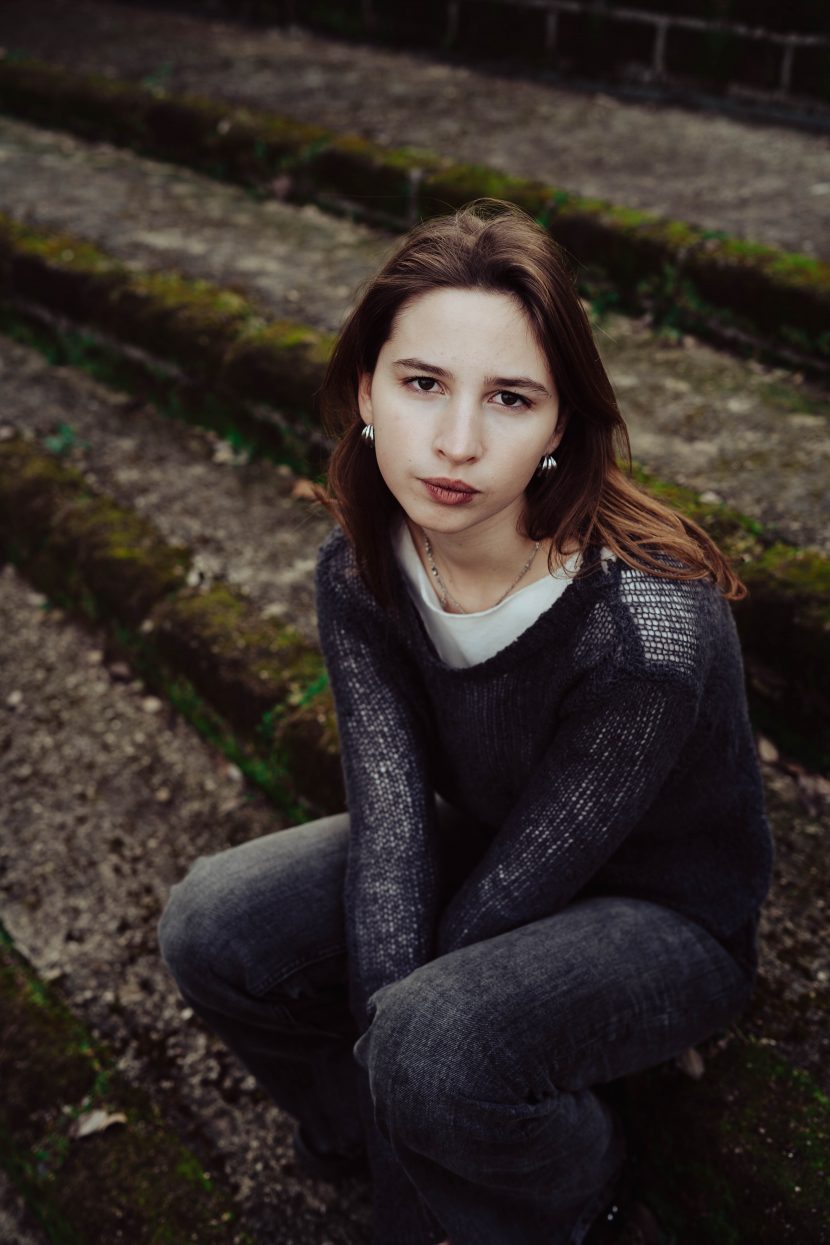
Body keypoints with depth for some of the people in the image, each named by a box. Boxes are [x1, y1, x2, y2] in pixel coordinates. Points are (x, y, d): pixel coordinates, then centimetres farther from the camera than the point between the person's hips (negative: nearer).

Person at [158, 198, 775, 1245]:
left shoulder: (648, 636, -34)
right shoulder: (361, 570, -16)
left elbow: (510, 893, -28)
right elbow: (391, 823, -18)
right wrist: (375, 1042, -28)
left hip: (661, 913, -5)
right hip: (481, 844, 5)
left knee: (438, 1051, -33)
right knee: (211, 927, -16)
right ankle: (387, 1130, 10)